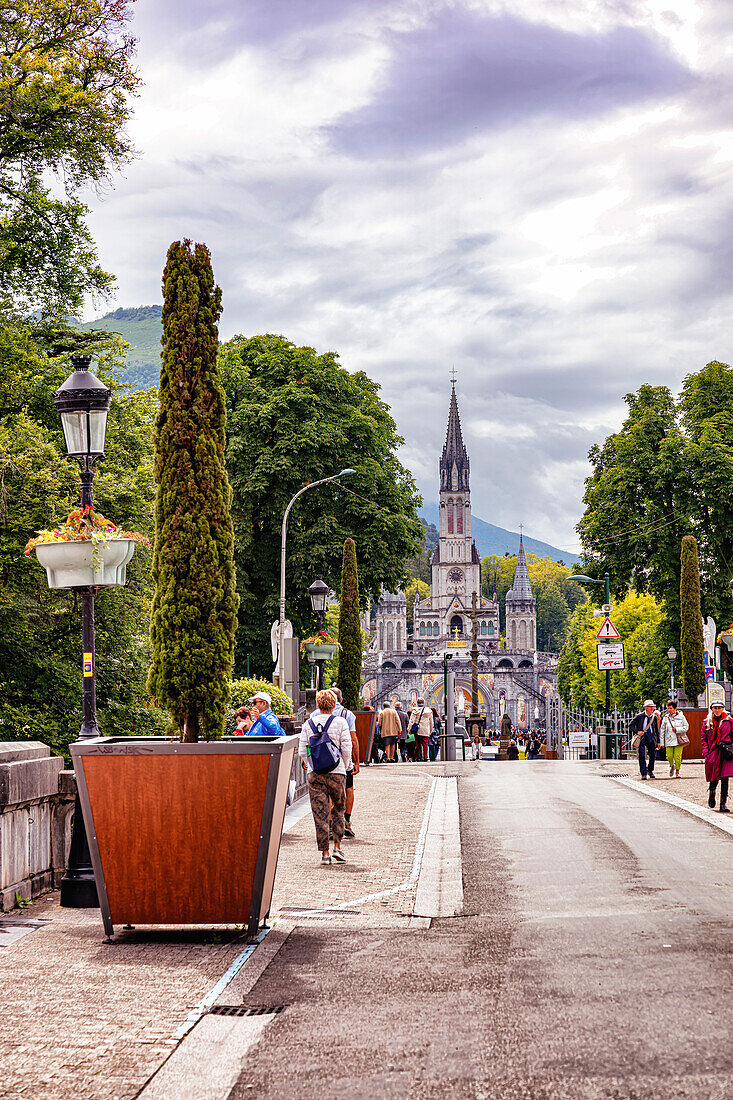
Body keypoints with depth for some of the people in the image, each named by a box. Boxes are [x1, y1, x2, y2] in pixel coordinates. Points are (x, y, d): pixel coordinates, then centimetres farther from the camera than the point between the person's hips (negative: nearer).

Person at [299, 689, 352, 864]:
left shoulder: (308, 724, 4)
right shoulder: (340, 722, -3)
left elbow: (302, 751, 4)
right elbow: (346, 749, -5)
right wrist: (344, 767, 10)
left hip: (314, 773, 1)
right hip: (336, 772, -1)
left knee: (320, 813, 3)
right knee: (338, 810, 15)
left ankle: (324, 852, 2)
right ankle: (337, 847, 8)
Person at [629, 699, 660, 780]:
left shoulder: (654, 717, 7)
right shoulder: (639, 716, -3)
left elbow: (657, 730, 14)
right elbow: (631, 725, 2)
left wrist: (658, 741, 14)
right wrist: (637, 731, -14)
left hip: (652, 738, 3)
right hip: (642, 737, -3)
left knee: (653, 756, 6)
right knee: (642, 756, -11)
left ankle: (650, 771, 29)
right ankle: (643, 774, -7)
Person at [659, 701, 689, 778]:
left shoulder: (681, 716, 1)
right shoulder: (666, 718, 5)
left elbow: (686, 727, 4)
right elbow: (662, 730, 9)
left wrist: (677, 730, -11)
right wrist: (662, 743, 6)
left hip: (678, 740, -2)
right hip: (669, 740, 2)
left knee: (678, 756, -7)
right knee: (669, 756, -6)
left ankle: (677, 771, 11)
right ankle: (672, 766, 25)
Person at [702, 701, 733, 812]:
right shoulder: (707, 722, 7)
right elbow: (703, 738, 9)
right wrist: (706, 752, -2)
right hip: (712, 754, 1)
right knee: (714, 779, 2)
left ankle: (723, 804, -4)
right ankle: (711, 797, 33)